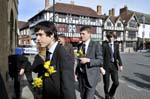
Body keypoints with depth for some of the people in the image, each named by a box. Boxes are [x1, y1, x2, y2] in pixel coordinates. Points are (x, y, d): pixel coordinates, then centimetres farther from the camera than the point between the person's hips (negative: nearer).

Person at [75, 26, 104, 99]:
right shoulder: (79, 46, 7)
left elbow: (100, 61, -12)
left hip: (91, 76, -5)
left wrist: (88, 60, -25)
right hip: (81, 76, 6)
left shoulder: (96, 45, -9)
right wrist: (76, 72, 9)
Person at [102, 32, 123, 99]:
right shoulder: (104, 45, -10)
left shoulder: (116, 44, 6)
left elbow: (118, 55, 12)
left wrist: (120, 64, 5)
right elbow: (102, 56, -11)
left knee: (116, 82, 4)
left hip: (114, 65, 4)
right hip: (106, 65, -4)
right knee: (106, 83, 6)